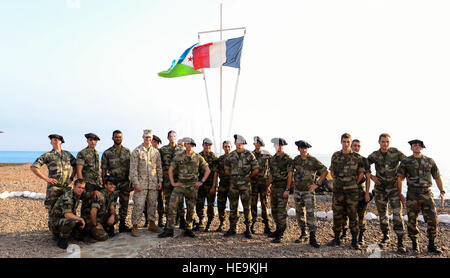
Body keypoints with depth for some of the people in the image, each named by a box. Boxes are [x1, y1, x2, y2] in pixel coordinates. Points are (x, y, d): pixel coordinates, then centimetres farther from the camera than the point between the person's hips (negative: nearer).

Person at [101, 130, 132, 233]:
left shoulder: (127, 151, 7)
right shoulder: (107, 153, -1)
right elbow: (104, 169, 1)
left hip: (125, 182, 3)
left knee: (124, 204, 9)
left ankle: (122, 225, 20)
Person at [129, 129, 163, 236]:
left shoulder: (156, 152, 10)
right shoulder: (137, 151, -3)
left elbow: (159, 167, 15)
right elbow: (133, 169, -6)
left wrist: (160, 180, 7)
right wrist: (136, 183, -13)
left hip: (153, 183, 4)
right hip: (141, 183, -4)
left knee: (153, 204, 10)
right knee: (139, 205, -5)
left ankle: (152, 224, 24)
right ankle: (135, 226, 5)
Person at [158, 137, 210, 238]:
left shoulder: (198, 157, 3)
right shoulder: (178, 156, 3)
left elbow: (207, 170, 7)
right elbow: (170, 169, 7)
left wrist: (201, 182, 0)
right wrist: (173, 183, 0)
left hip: (192, 186, 1)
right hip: (180, 185, 0)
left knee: (191, 209, 7)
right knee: (172, 206, -9)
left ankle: (188, 229, 22)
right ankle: (169, 230, -1)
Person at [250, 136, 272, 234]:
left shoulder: (267, 154, 4)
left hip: (264, 181, -1)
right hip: (253, 182, 1)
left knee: (265, 203, 1)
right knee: (253, 203, 3)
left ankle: (266, 226, 7)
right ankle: (252, 225, 12)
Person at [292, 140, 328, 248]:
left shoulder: (313, 160, -11)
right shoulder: (296, 159, 4)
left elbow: (325, 171, -7)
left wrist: (317, 184, -10)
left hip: (308, 191, -5)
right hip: (297, 190, 5)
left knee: (310, 214, -11)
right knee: (299, 213, 11)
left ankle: (312, 237, -6)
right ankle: (303, 234, 24)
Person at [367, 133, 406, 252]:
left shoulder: (396, 152, -7)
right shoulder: (374, 155, -3)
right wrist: (371, 176, -2)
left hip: (394, 187, -2)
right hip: (380, 188, 2)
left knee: (397, 214, -9)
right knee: (382, 214, 11)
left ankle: (400, 242, -2)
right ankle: (385, 236, 30)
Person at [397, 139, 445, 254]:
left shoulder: (430, 161, 10)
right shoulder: (405, 162, 4)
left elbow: (437, 177, 15)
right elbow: (400, 178, 6)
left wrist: (442, 191, 5)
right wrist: (400, 194, 3)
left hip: (427, 194, 2)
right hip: (412, 195, -1)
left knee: (432, 219, -4)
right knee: (412, 221, 3)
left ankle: (431, 245, 10)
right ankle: (415, 244, 18)